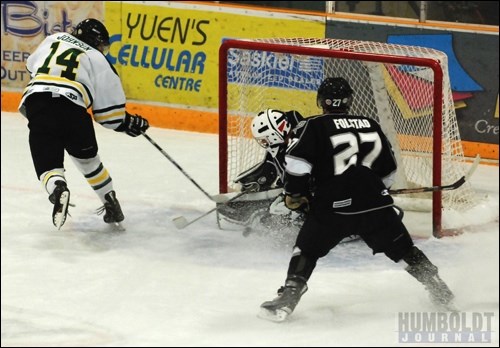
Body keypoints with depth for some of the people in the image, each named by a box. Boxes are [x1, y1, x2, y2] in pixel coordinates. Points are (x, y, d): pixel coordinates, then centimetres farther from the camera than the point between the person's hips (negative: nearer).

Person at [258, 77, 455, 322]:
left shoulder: (317, 126, 1)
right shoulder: (370, 126, 15)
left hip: (334, 207, -3)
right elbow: (388, 172, 23)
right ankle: (439, 291, 18)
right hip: (375, 205, 3)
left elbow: (296, 161, -9)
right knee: (403, 248, 17)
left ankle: (287, 299, -5)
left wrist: (295, 194, 3)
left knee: (307, 249, 8)